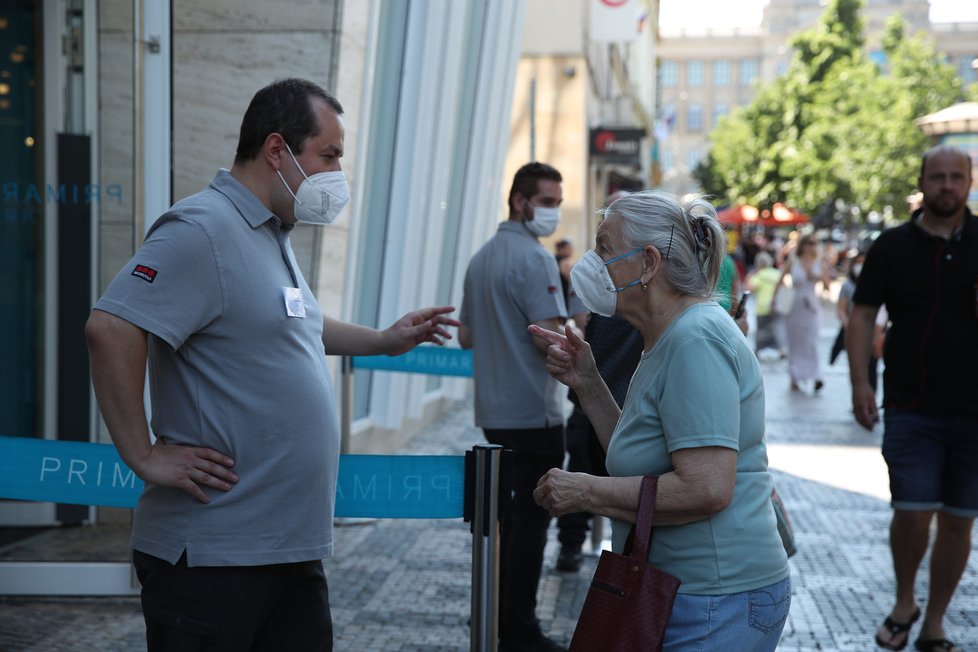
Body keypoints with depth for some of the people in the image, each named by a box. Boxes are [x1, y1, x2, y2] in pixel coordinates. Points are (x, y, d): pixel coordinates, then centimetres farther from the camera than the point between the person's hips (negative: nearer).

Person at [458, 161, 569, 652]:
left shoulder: (481, 258, 13)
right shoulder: (534, 258, -15)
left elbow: (465, 336, 18)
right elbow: (551, 338, -22)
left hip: (493, 412, 9)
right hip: (533, 412, -9)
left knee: (504, 516, 16)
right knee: (530, 520, -2)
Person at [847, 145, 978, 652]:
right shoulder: (893, 246, 3)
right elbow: (863, 314, 4)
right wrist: (859, 382, -6)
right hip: (912, 410, -1)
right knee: (912, 514, -8)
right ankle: (904, 603, 19)